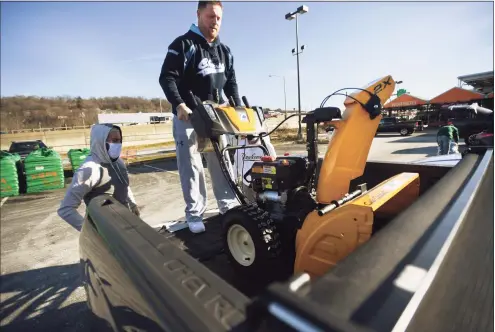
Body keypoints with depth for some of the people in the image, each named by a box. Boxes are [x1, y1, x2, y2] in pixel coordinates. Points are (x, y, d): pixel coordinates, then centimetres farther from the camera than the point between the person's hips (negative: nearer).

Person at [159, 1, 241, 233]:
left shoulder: (224, 51, 16)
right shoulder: (183, 44, -3)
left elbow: (231, 83, 17)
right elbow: (167, 77, -10)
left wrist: (238, 108, 4)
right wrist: (178, 104, -27)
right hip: (188, 116, -5)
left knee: (221, 162, 8)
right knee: (191, 166, -2)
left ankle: (229, 206, 19)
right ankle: (194, 214, 8)